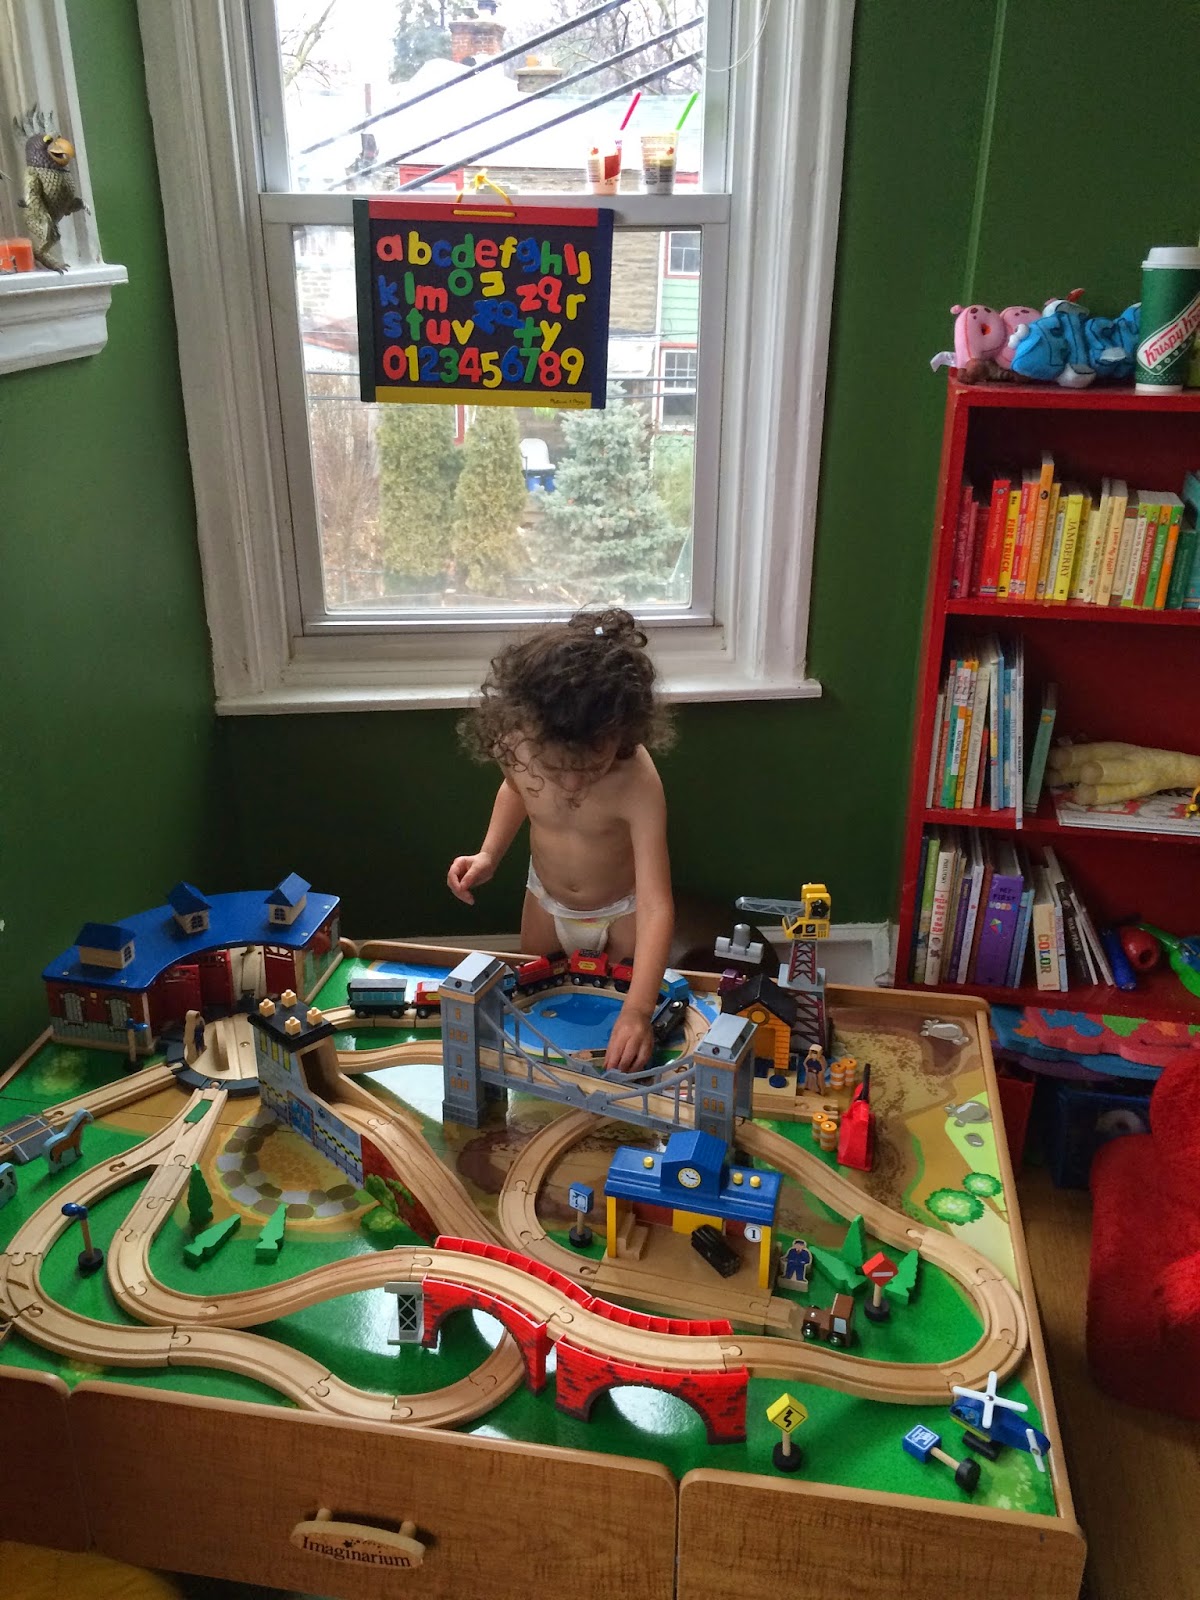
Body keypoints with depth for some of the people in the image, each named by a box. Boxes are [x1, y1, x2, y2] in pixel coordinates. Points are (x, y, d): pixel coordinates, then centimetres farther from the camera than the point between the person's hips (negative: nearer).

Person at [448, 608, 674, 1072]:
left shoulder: (638, 783, -43)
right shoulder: (520, 747, -30)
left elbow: (656, 906, -44)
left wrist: (638, 1010, -54)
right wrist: (488, 855, -13)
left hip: (621, 912, -3)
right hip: (546, 900, 3)